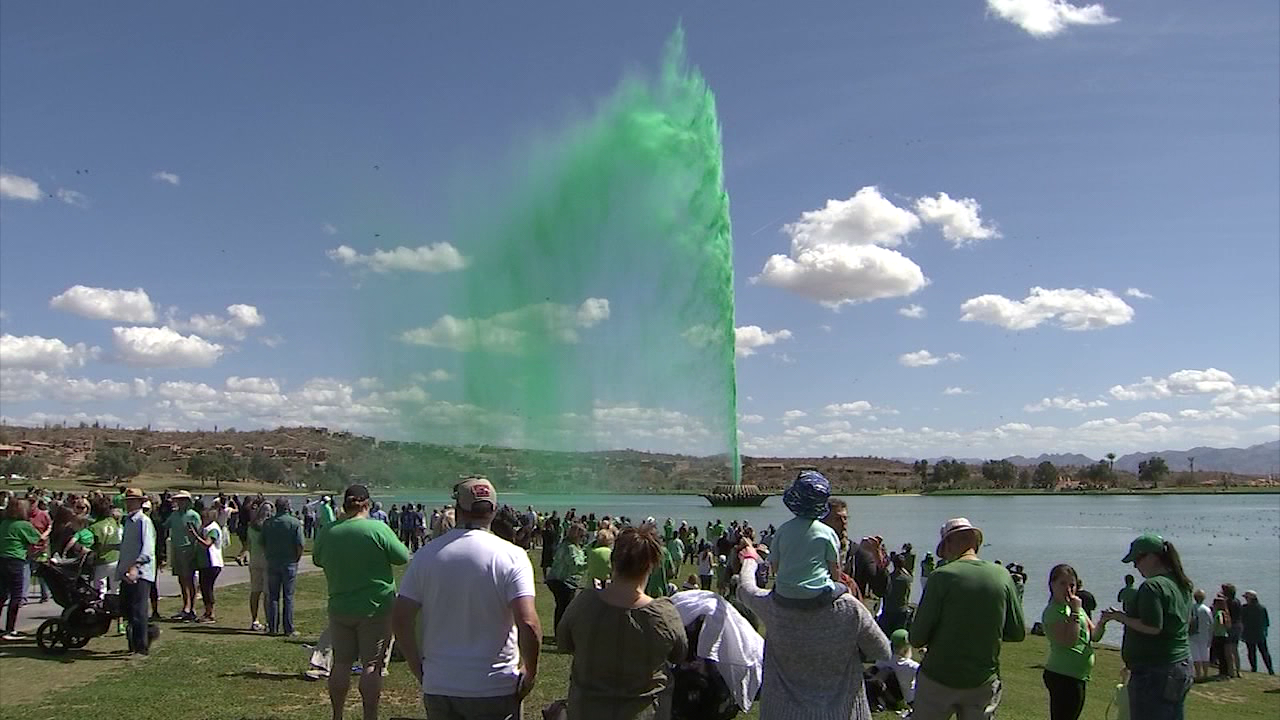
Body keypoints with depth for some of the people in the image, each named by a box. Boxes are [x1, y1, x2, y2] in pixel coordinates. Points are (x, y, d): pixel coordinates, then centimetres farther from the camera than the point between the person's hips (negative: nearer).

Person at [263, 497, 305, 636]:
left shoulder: (268, 523, 3)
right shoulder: (295, 522, -8)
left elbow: (262, 543, 4)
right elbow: (300, 544, -12)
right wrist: (297, 559, 2)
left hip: (272, 563, 3)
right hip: (289, 563, -3)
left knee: (273, 596, 10)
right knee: (288, 597, 3)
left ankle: (272, 628, 11)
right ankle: (288, 628, 5)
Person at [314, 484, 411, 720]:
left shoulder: (326, 533, -3)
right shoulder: (378, 529, -15)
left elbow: (317, 561, 14)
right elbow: (403, 557, -6)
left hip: (340, 609, 4)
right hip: (376, 608, -4)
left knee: (341, 664, 14)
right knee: (372, 666, 2)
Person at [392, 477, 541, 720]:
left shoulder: (427, 555, -2)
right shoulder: (512, 556, -12)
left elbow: (400, 618, -2)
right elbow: (528, 624, -21)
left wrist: (418, 669, 9)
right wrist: (529, 673, -6)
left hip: (437, 688, 3)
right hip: (495, 689, -3)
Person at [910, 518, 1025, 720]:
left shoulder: (942, 576, -14)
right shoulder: (1002, 575, -3)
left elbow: (917, 638, -13)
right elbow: (1018, 633, 4)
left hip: (939, 679, -3)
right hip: (984, 683, 3)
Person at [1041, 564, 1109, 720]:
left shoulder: (1076, 606, 14)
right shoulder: (1052, 612, -14)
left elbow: (1094, 636, 13)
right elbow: (1069, 641, -25)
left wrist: (1102, 622, -7)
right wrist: (1076, 612, -22)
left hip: (1080, 676, 9)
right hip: (1063, 676, -9)